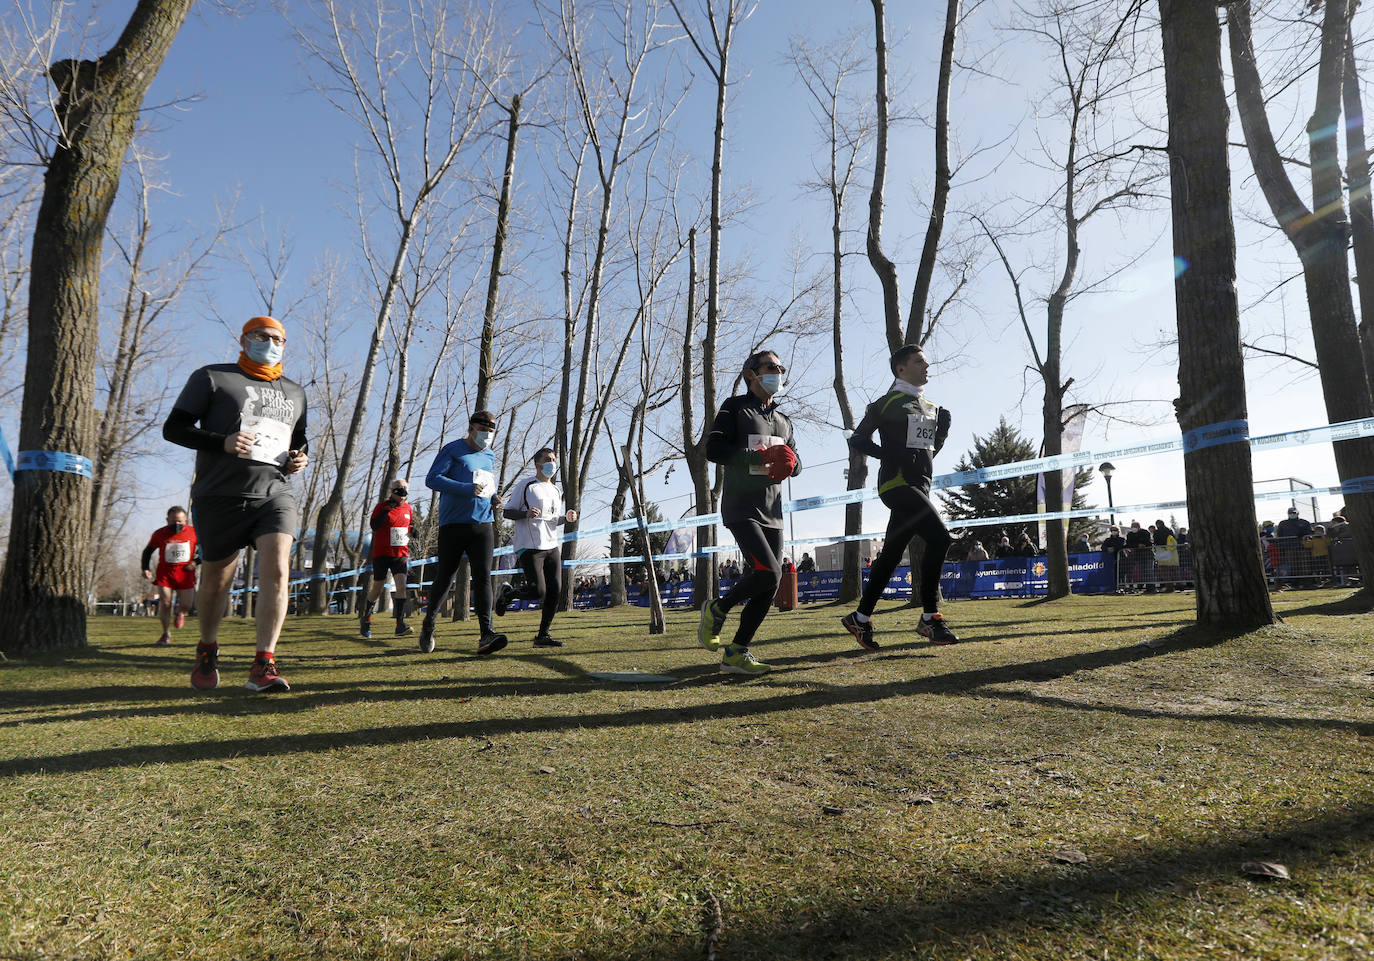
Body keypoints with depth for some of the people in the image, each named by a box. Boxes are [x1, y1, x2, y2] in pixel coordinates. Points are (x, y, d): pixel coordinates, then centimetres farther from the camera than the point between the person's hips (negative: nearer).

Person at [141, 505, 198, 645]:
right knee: (165, 603, -8)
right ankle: (166, 634, 10)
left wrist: (196, 562, -8)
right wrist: (145, 568, -3)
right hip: (165, 572, 0)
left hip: (185, 571, 0)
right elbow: (148, 551, 10)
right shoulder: (160, 533, -3)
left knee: (186, 605, -4)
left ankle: (180, 613, 36)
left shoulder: (193, 532, -5)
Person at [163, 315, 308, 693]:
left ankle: (263, 665, -17)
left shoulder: (294, 393, 19)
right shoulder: (212, 378, 6)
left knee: (276, 570, -18)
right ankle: (207, 651, 35)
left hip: (274, 493, 2)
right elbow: (174, 427, 1)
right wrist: (222, 442, -16)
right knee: (215, 582, 9)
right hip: (221, 496, -2)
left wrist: (300, 459, 7)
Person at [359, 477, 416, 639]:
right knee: (377, 589, 6)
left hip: (400, 554, 3)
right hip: (382, 553, -3)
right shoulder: (381, 507, -5)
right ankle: (365, 619, 31)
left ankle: (400, 625, -15)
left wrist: (413, 531, 1)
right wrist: (387, 510, -24)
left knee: (401, 586, -14)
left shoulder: (407, 508, 9)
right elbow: (373, 526, -17)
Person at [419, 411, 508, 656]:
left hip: (483, 524, 4)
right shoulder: (452, 450, -2)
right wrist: (467, 489, -21)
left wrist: (494, 497, 9)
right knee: (444, 578, 5)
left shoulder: (490, 457, 18)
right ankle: (428, 626, 27)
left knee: (483, 577, -8)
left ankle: (486, 634, -15)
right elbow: (432, 479, -12)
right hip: (453, 524, -4)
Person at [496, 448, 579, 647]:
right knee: (537, 591, -14)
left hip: (552, 546, 7)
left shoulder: (556, 490, 21)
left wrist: (566, 518, 7)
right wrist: (526, 513, -20)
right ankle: (507, 593, 17)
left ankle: (543, 635, 8)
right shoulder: (525, 486, -1)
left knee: (554, 591, -2)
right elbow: (507, 512, -1)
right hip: (529, 546, -7)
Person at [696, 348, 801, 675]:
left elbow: (796, 464, 21)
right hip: (741, 509, -7)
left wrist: (786, 464, -4)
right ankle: (716, 610, 3)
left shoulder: (784, 421, 21)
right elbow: (713, 449, -11)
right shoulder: (734, 408, 1)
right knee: (768, 572, -22)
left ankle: (735, 654, 9)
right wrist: (761, 457, -18)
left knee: (769, 586, 1)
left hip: (772, 512, 7)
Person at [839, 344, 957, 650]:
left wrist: (943, 429, 10)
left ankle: (861, 618, 17)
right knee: (939, 537, -20)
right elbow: (857, 439, -1)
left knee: (891, 555, 9)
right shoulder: (886, 404, -1)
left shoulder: (932, 407, 21)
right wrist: (889, 454, -14)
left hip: (919, 485, 8)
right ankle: (929, 618, -14)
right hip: (896, 483, -8)